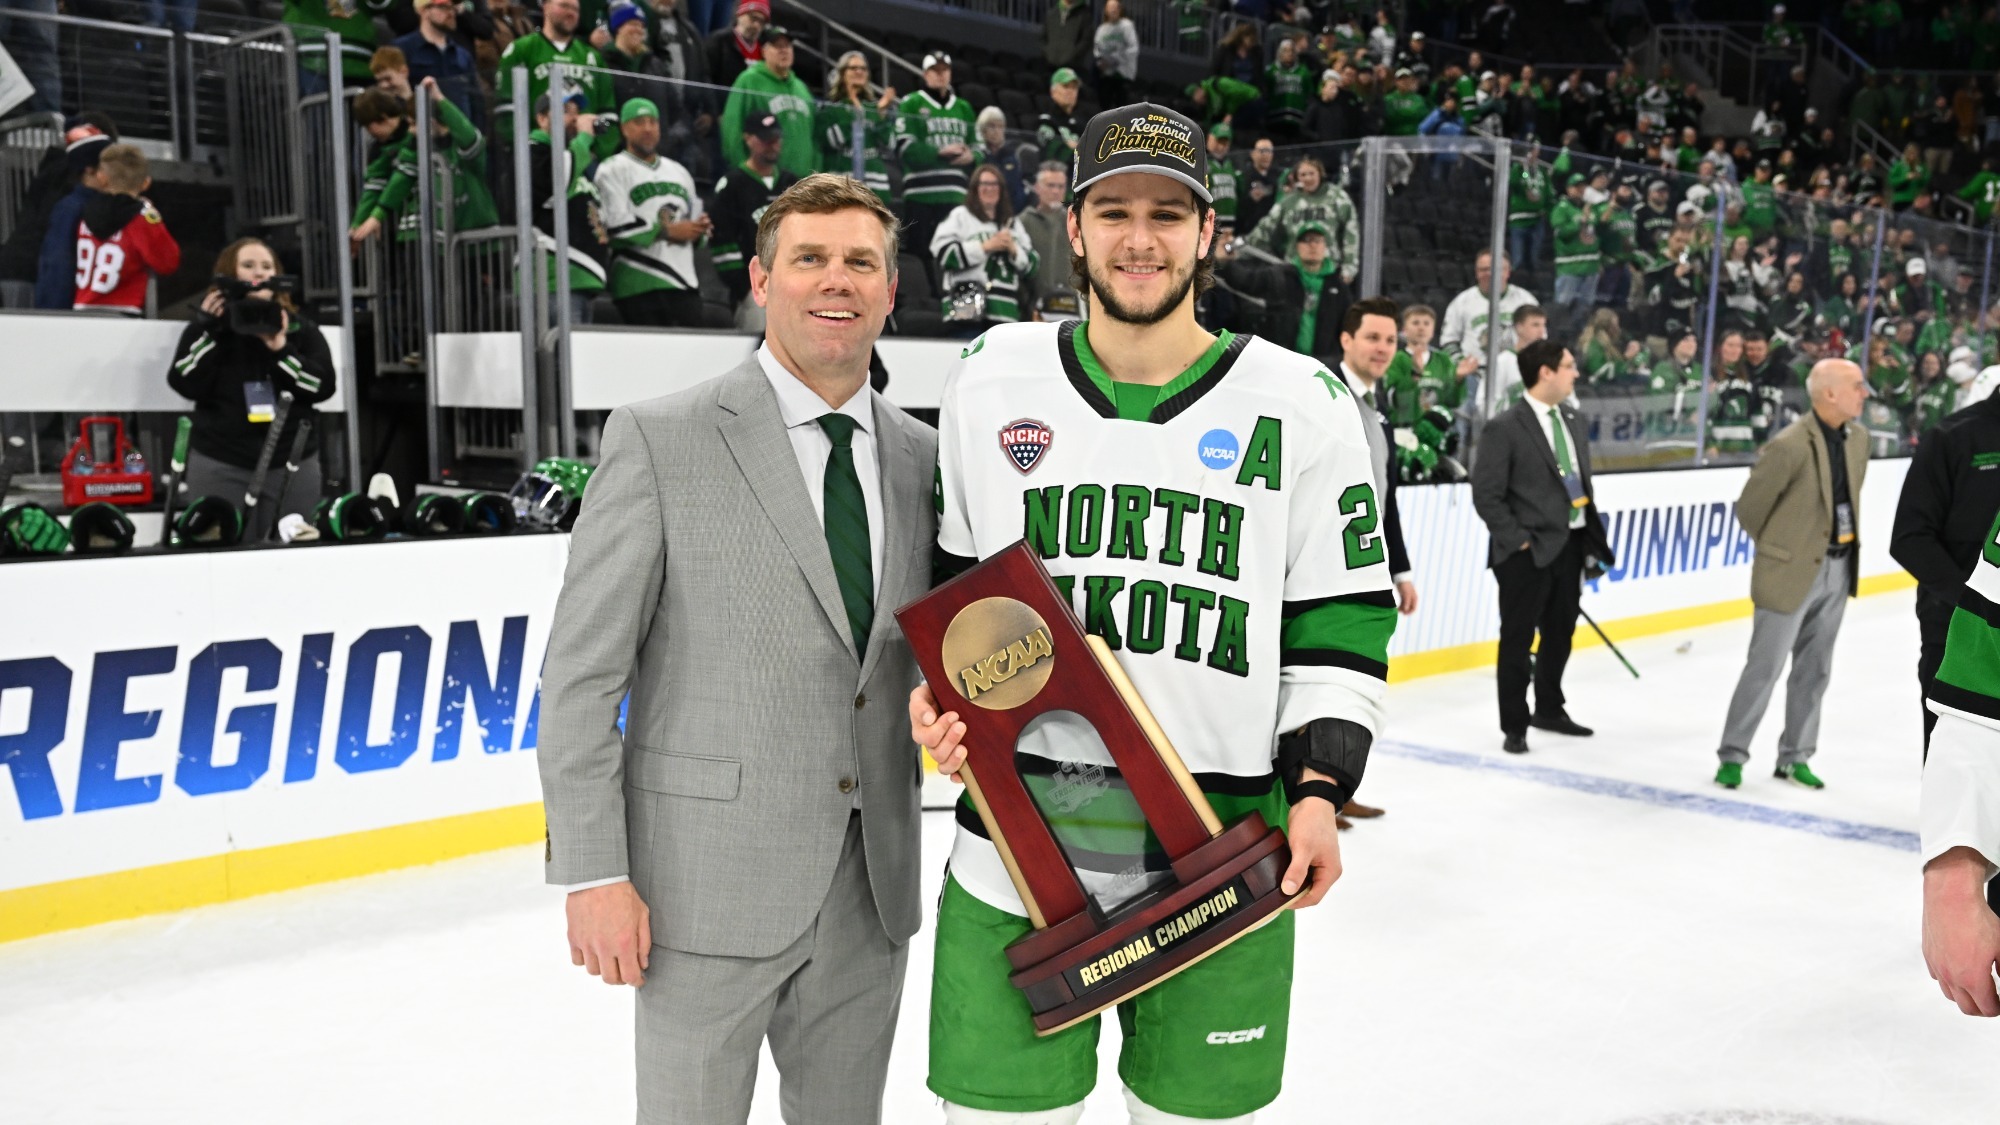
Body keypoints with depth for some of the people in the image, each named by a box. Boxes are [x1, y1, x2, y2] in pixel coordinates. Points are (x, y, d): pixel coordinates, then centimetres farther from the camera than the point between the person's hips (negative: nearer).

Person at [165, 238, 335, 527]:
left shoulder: (300, 327, 8)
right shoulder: (206, 324, 7)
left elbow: (323, 385, -3)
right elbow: (186, 385, -5)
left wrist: (281, 349, -13)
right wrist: (208, 333, -13)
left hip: (293, 463, 1)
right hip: (219, 465, -1)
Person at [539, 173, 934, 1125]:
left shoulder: (923, 457, 7)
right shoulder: (658, 439, -7)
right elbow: (581, 670, -8)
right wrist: (593, 873, -11)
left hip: (874, 890, 5)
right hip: (709, 884, -4)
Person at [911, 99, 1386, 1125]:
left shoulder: (1302, 404, 0)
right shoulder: (989, 379, 4)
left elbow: (1341, 617, 3)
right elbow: (947, 571, 13)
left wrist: (1318, 788, -4)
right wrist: (933, 686, -3)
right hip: (1014, 853, 1)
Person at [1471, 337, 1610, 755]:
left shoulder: (1574, 422, 11)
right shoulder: (1504, 429, -12)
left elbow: (1583, 484, 16)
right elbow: (1487, 495, -13)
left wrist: (1592, 539, 11)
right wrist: (1519, 540, -15)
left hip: (1569, 546, 7)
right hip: (1527, 552, -7)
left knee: (1560, 632, 18)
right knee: (1518, 638, 2)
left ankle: (1549, 709, 36)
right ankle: (1514, 726, 13)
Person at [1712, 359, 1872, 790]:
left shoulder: (1857, 441, 4)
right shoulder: (1790, 446, -19)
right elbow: (1749, 508, -10)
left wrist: (1846, 549, 15)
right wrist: (1781, 548, 5)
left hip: (1838, 569, 7)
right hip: (1792, 573, -7)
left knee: (1813, 669, 13)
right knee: (1766, 666, 0)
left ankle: (1794, 758, 25)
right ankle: (1732, 755, 13)